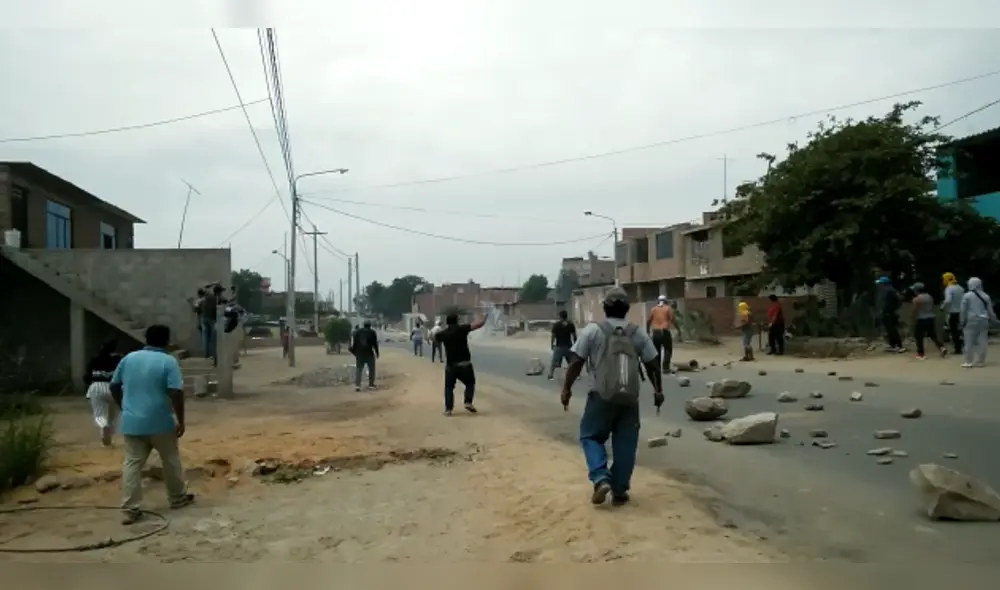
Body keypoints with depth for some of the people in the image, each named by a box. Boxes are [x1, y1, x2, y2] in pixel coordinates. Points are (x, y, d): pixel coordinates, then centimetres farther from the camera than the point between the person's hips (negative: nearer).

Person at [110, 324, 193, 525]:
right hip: (160, 422, -4)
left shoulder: (129, 358, 5)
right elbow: (176, 393, -17)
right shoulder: (168, 361, -11)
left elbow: (114, 386, 13)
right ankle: (178, 498, 28)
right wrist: (180, 420, -9)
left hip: (132, 422, 4)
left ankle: (129, 510, 3)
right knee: (171, 460, 14)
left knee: (132, 464, 5)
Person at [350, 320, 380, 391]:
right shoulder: (372, 332, 0)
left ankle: (357, 385, -11)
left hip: (359, 354, 2)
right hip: (369, 353, -2)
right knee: (371, 369, 12)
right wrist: (377, 353, 9)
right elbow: (375, 344, 0)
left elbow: (353, 342, 6)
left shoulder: (357, 331, 8)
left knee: (358, 369, 4)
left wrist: (353, 351, 12)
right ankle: (371, 384, 11)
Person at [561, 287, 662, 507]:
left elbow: (576, 361, -4)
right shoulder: (638, 333, 9)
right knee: (625, 445, 9)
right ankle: (619, 492, 13)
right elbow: (653, 364, 11)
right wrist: (658, 390, 21)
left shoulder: (592, 330, -1)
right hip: (630, 398, 3)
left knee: (591, 436, 12)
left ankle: (601, 479, -5)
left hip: (602, 396, -3)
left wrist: (567, 388, 4)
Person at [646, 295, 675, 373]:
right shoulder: (668, 308, 5)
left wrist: (648, 331, 15)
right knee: (667, 350, 6)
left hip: (655, 332, 3)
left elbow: (648, 321, 8)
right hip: (665, 332, -3)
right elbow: (672, 319, -6)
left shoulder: (653, 309, 11)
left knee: (656, 351, 12)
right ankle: (665, 367, -5)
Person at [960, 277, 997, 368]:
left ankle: (969, 362, 0)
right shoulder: (986, 296, 7)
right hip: (983, 321, 4)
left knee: (970, 342, 0)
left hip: (971, 321, -4)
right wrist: (992, 320, 22)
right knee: (982, 341, 7)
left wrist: (962, 321, 2)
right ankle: (980, 361, 10)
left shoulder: (967, 296, -6)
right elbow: (990, 310, 11)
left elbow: (963, 310, -6)